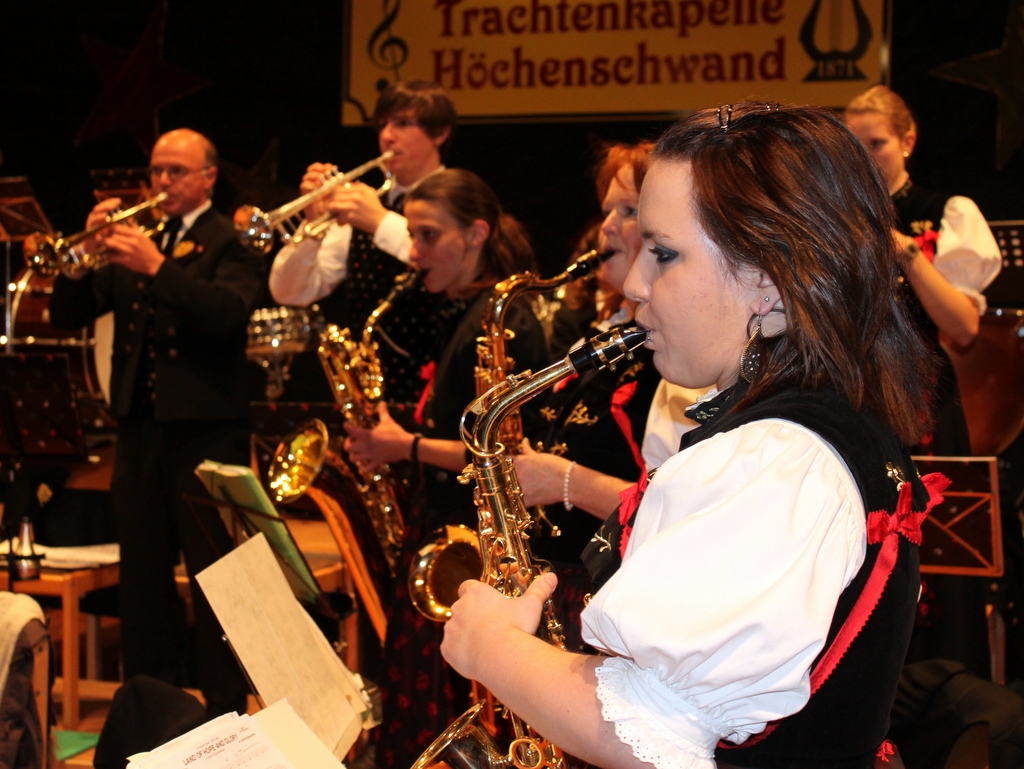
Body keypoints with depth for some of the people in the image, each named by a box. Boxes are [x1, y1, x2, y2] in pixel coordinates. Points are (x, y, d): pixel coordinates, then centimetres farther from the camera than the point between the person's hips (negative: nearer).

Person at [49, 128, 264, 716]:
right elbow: (67, 314, 7)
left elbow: (229, 312, -20)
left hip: (206, 429, -6)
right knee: (143, 573, 12)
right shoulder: (132, 236, 13)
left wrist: (156, 267, -28)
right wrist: (88, 248, -9)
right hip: (140, 425, 6)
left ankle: (225, 711, 4)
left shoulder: (232, 242, -1)